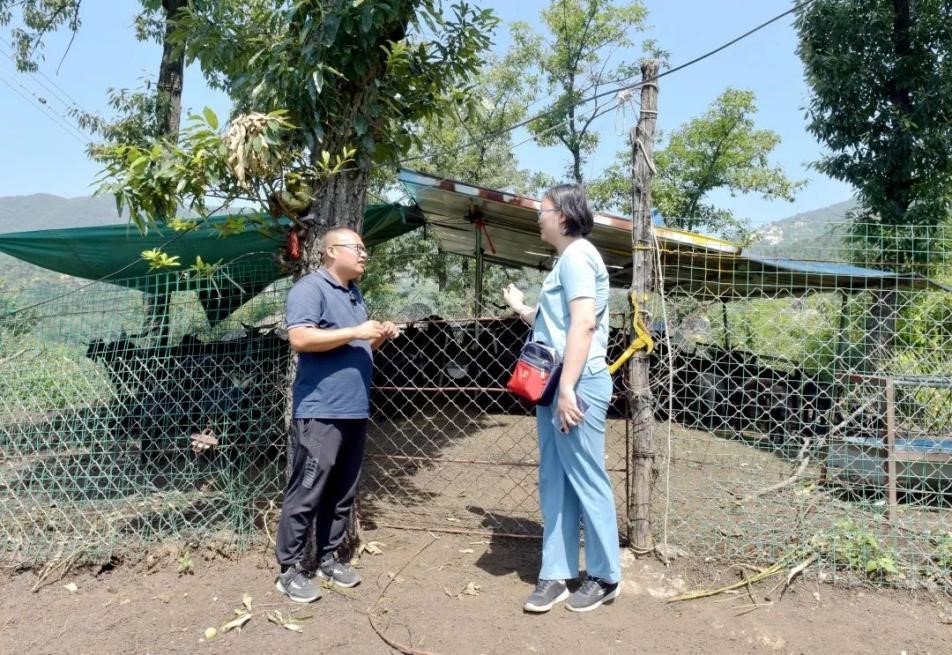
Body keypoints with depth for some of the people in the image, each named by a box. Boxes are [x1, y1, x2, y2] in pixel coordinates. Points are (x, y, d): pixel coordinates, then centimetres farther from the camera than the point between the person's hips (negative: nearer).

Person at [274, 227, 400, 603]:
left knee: (342, 493, 13)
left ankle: (328, 558, 25)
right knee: (306, 492, -3)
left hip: (355, 411, 9)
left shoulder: (354, 294, 20)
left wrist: (379, 338, 7)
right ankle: (289, 569, 8)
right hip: (321, 412, -9)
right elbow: (300, 338, -21)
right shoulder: (310, 288, -8)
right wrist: (355, 333, -18)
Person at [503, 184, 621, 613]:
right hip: (555, 385, 10)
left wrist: (568, 387, -24)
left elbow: (583, 323, -21)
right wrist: (521, 309, 28)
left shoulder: (577, 255, -10)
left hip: (577, 386, -10)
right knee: (554, 483, 11)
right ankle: (556, 575, 19)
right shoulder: (565, 260, 21)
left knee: (587, 481, 0)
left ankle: (605, 577, 15)